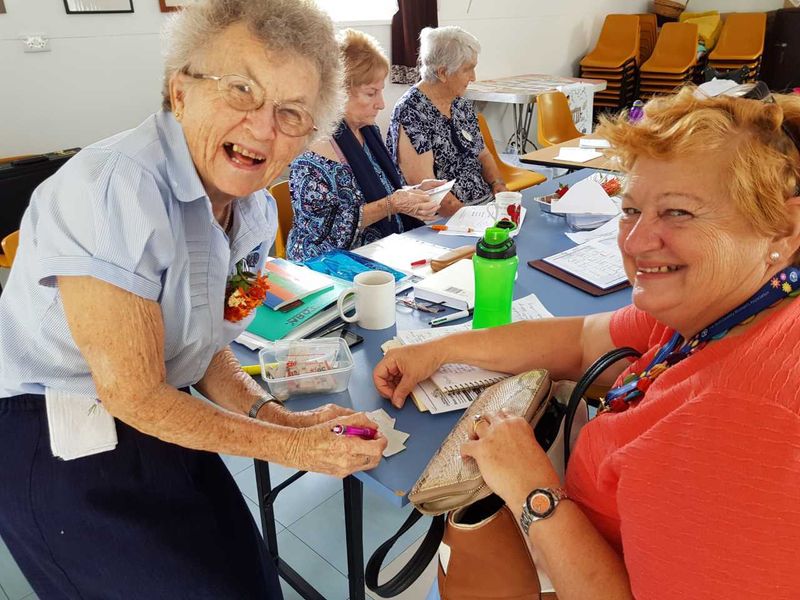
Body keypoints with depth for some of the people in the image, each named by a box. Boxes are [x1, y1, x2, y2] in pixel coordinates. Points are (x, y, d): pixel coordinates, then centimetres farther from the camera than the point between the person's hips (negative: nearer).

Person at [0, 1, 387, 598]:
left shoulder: (256, 211, -3)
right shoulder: (115, 190, -28)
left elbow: (202, 343, 6)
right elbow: (133, 394, -24)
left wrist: (273, 415, -9)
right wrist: (293, 447, -19)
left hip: (159, 425, 7)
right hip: (57, 445, -6)